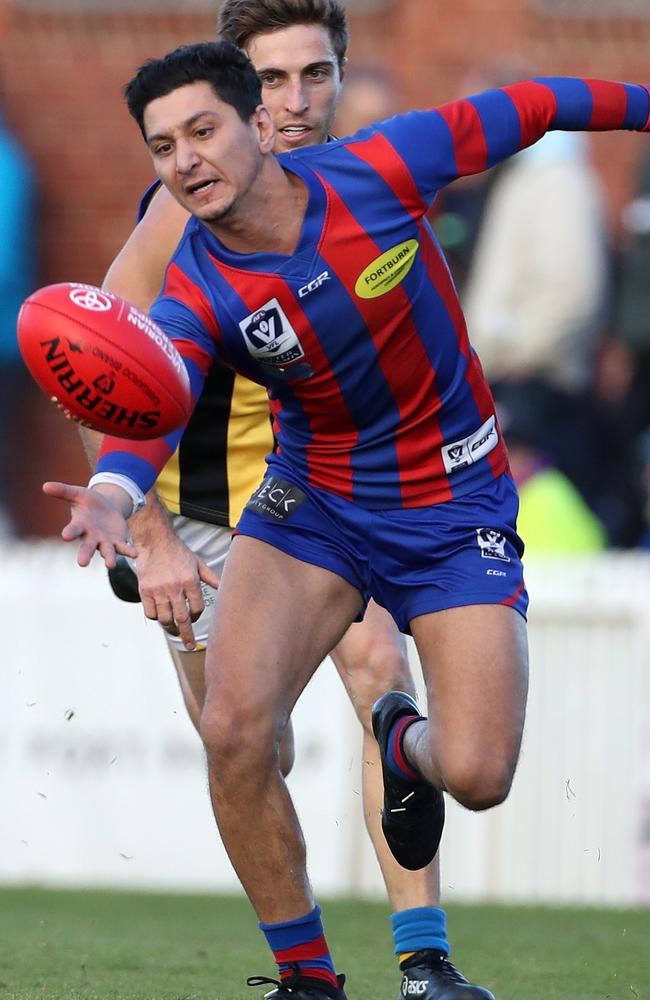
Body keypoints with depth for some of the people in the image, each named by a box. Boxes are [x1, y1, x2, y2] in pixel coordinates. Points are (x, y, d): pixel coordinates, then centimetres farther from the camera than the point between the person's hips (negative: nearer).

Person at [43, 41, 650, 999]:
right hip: (314, 500, 1)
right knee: (234, 728, -22)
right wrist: (115, 490, -58)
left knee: (477, 773, -13)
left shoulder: (377, 171, -18)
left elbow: (522, 109, -4)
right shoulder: (197, 294, -17)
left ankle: (405, 744, 29)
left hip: (456, 503, -1)